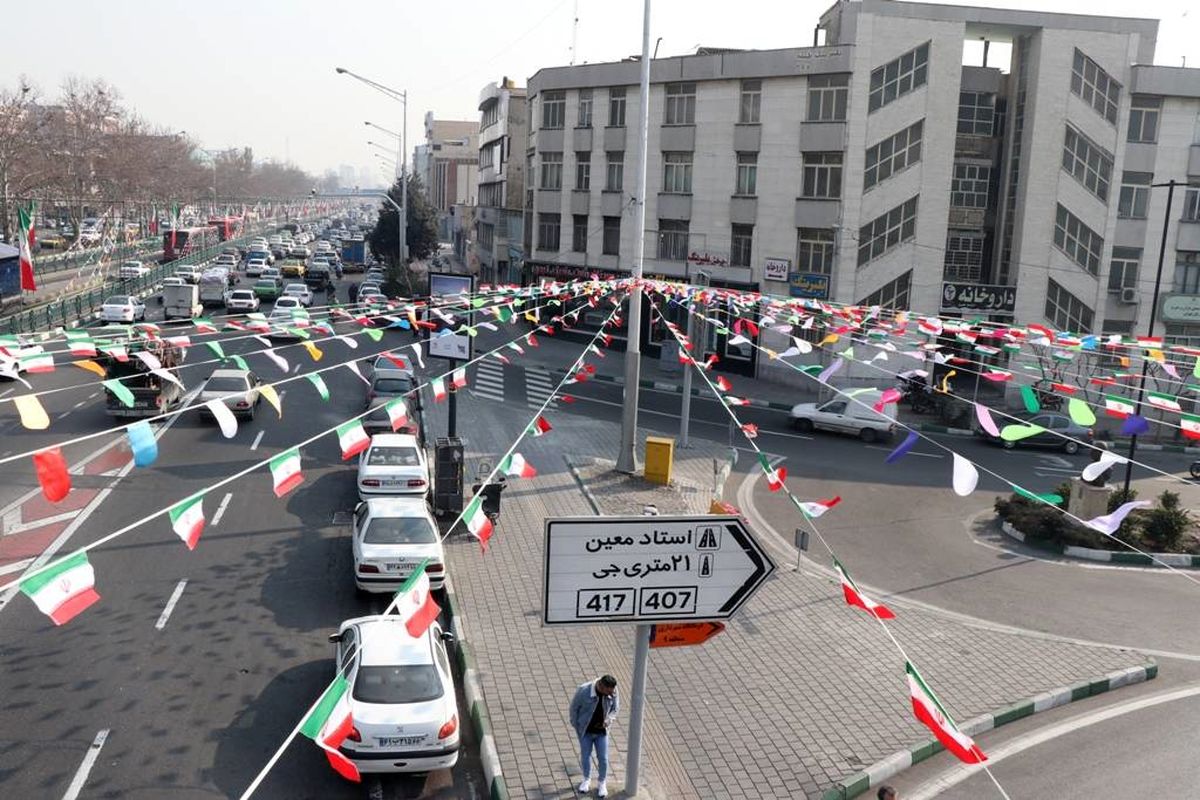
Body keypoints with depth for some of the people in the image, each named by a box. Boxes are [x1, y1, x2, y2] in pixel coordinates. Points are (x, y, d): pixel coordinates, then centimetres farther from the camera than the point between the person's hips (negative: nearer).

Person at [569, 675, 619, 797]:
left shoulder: (613, 692, -22)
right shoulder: (584, 690, -30)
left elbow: (616, 707, -3)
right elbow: (574, 707, -14)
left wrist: (608, 720, -21)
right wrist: (576, 727, -7)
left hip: (601, 731, 1)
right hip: (585, 731, -1)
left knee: (603, 758, 7)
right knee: (585, 756, 14)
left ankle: (602, 783, 31)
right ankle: (587, 779, 40)